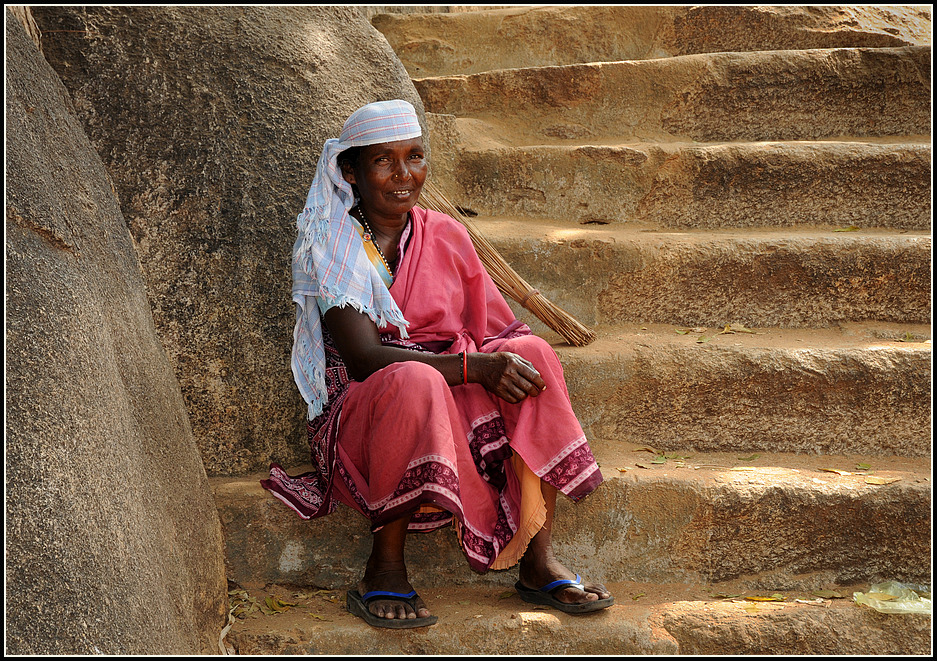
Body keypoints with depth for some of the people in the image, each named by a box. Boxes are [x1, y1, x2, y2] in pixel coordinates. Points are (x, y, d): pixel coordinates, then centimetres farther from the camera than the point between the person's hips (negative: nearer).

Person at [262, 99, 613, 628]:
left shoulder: (446, 235, 11)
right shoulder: (329, 247, -6)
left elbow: (499, 330, 11)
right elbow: (365, 357, -18)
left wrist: (519, 359, -12)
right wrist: (476, 367, -27)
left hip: (457, 408, 5)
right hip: (362, 416, -5)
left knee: (531, 353, -22)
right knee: (416, 381, -37)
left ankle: (540, 561, -21)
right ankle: (384, 570, -24)